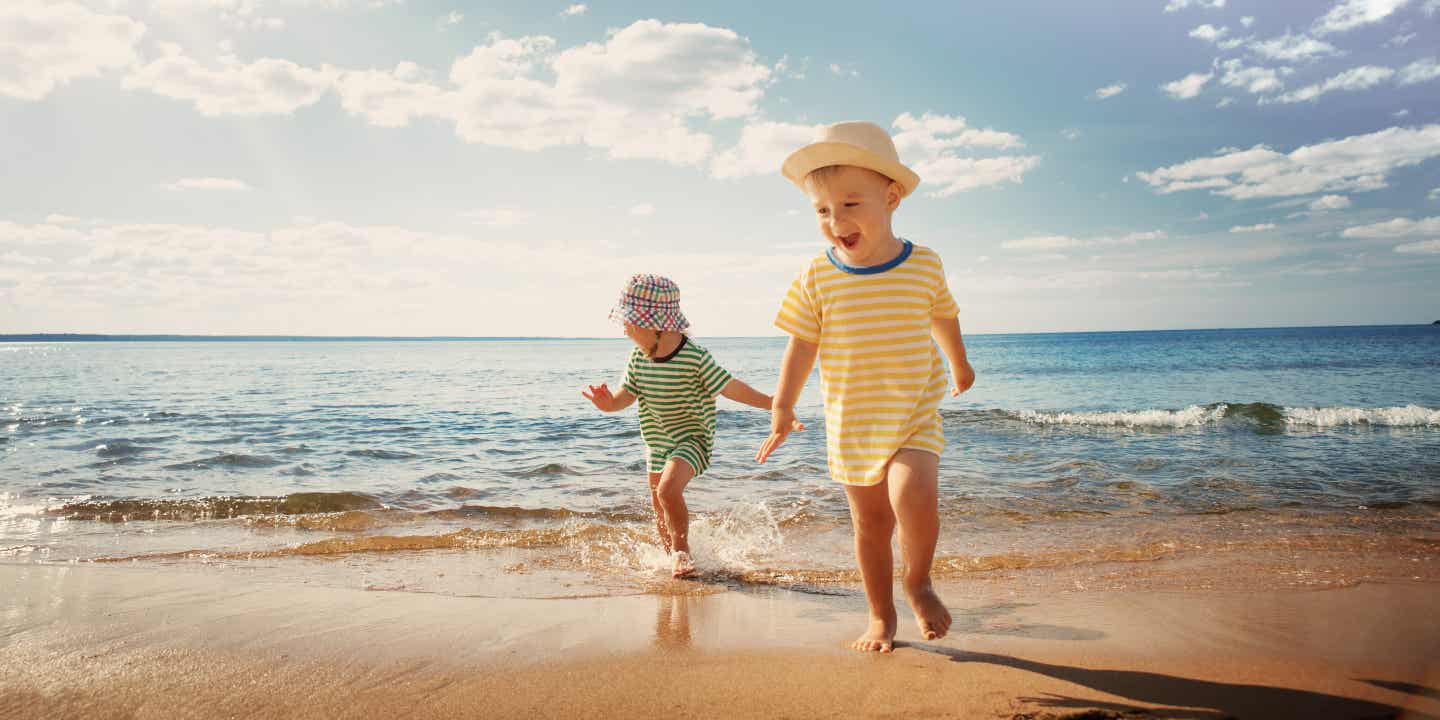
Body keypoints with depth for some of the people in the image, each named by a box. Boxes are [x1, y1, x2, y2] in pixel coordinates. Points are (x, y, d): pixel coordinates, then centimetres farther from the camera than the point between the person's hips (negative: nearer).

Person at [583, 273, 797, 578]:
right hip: (657, 441, 7)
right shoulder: (638, 356, -6)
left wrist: (774, 404, -20)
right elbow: (625, 395, 0)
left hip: (692, 438, -6)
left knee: (668, 488, -28)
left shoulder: (695, 357, -23)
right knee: (660, 508, 16)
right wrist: (606, 401, -23)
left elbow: (732, 388, -17)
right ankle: (673, 557, 41)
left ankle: (681, 550, -5)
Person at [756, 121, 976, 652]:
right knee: (870, 523, 10)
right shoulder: (817, 278, -7)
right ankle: (881, 615, 29)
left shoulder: (924, 266, -5)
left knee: (913, 497, -25)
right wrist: (782, 409, -7)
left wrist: (960, 365, 29)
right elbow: (801, 346, -2)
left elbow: (943, 318, 13)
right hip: (850, 425, 1)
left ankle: (918, 582, 5)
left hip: (915, 416, -1)